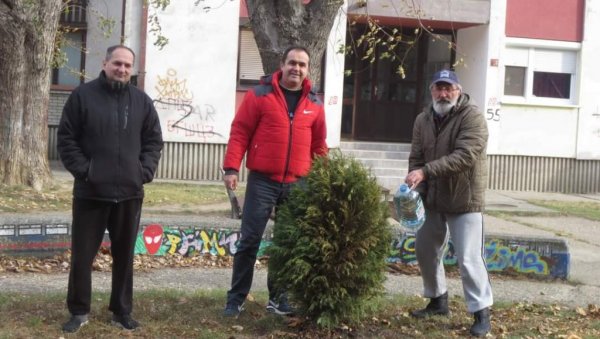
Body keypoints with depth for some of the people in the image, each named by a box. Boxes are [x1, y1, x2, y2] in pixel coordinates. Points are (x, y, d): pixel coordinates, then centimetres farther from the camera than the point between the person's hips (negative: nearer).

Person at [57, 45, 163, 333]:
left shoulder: (142, 101, 8)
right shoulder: (83, 96, -1)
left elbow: (154, 141, 12)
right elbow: (66, 139, -2)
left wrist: (145, 171, -1)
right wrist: (82, 169, -11)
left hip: (129, 193, 3)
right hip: (90, 193, -2)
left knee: (124, 256, 10)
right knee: (82, 254, 4)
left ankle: (122, 310, 22)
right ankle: (78, 311, 18)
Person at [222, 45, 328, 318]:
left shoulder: (314, 104, 9)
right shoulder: (259, 95, -2)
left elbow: (319, 146, 14)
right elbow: (239, 132, -4)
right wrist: (231, 167, -11)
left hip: (297, 185, 4)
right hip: (262, 181, -3)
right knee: (250, 240, -1)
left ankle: (278, 297, 22)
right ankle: (236, 298, 9)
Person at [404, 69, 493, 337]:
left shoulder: (472, 117, -15)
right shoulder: (423, 120, 6)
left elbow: (464, 156, -27)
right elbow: (416, 158, 5)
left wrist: (425, 171, -31)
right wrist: (415, 190, -12)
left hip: (464, 200, -7)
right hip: (432, 199, 7)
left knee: (469, 259, -7)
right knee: (426, 251, 17)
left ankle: (481, 312, 5)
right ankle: (438, 300, 35)